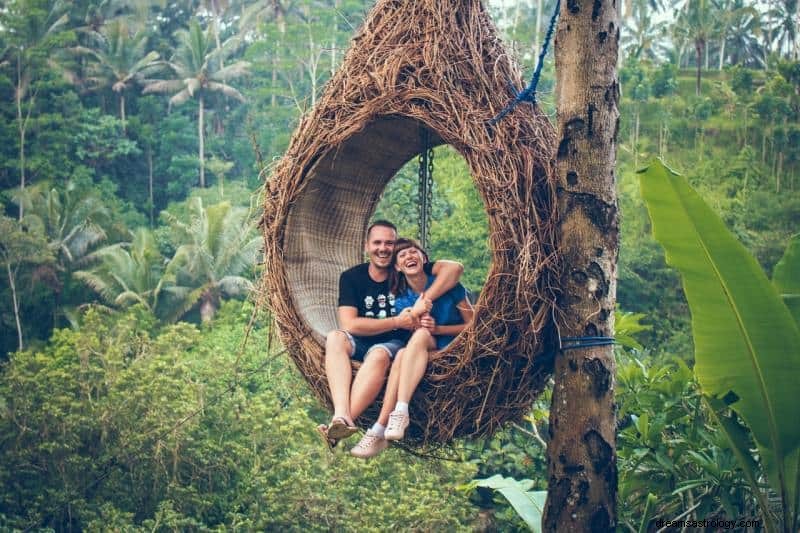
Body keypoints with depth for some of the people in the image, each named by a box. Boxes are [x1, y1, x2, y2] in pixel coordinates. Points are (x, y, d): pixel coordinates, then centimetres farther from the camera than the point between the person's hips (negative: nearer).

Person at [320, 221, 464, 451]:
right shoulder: (351, 277, 0)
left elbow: (455, 267, -13)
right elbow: (350, 324, -12)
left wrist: (425, 299, -24)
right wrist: (396, 322, -16)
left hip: (395, 343, -2)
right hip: (360, 342, 2)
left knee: (378, 355, -37)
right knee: (335, 338, -31)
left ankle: (341, 421, -51)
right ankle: (342, 416, -52)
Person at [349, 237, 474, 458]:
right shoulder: (402, 300, 3)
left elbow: (473, 325, -5)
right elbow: (411, 336, 1)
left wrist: (437, 329, -19)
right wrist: (416, 315, -19)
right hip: (423, 352, 3)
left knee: (421, 334, -32)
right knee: (402, 355, -31)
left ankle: (397, 415, -43)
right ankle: (380, 430, -41)